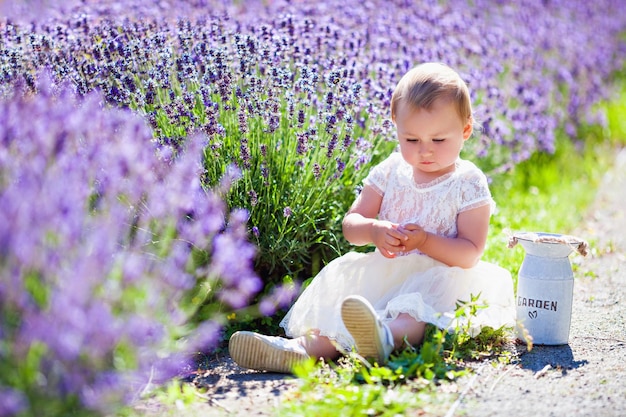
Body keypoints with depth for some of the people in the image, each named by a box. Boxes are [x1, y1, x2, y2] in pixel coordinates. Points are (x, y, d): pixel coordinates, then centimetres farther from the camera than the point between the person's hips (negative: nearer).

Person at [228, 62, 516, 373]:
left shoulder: (468, 184, -3)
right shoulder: (390, 172, 8)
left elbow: (470, 253, -8)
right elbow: (350, 225, 7)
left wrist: (424, 240, -23)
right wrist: (374, 231, -17)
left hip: (438, 278, -5)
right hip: (385, 276, 5)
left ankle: (387, 337, -71)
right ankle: (309, 344, -50)